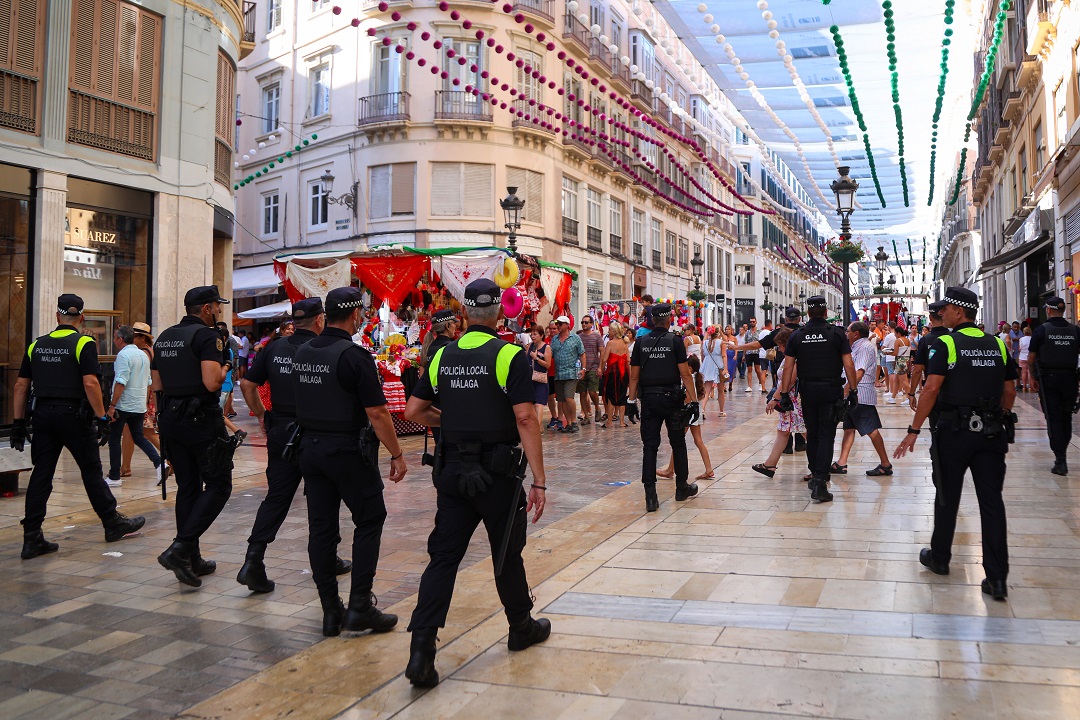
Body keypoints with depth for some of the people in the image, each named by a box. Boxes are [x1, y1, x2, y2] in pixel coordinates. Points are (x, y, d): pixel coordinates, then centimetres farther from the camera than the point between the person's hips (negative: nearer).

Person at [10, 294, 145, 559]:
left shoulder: (36, 345, 9)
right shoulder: (84, 344, -7)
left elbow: (21, 386, 9)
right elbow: (90, 383, -16)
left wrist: (18, 422, 13)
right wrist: (102, 418, -13)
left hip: (43, 415, 5)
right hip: (74, 415, -4)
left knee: (41, 475, 6)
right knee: (91, 472, 6)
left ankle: (32, 538, 7)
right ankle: (113, 524, 17)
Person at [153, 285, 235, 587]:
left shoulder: (164, 337, 13)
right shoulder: (207, 336, -12)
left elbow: (157, 384, 16)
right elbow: (212, 383, -22)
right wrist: (224, 369, -3)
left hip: (170, 418, 8)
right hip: (201, 418, -8)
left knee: (188, 487, 13)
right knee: (218, 485, 1)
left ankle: (192, 560, 18)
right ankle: (180, 548, -11)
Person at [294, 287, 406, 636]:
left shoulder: (302, 352, 6)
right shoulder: (354, 355, -16)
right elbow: (377, 413, -17)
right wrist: (397, 455, -10)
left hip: (310, 447, 7)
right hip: (349, 450, -6)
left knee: (321, 528, 9)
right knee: (369, 521, 7)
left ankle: (331, 611, 15)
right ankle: (360, 605, 4)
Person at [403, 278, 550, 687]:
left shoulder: (443, 357, 4)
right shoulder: (509, 356, -11)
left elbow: (413, 412, 7)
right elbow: (525, 419, -17)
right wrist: (539, 480, -16)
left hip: (453, 469, 4)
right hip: (498, 470, -3)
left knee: (444, 556, 6)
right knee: (507, 554, 14)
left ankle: (421, 650, -2)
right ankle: (522, 628, 34)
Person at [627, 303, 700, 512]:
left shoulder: (641, 342, 3)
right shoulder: (675, 341, -5)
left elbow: (634, 376, 4)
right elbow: (685, 374, -8)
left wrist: (632, 400, 10)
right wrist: (693, 400, -5)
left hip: (648, 399, 2)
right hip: (671, 397, -2)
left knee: (649, 446, 2)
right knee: (678, 443, 14)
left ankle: (651, 497, -4)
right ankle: (682, 488, 27)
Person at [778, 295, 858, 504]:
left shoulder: (797, 335, 2)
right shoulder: (836, 333, -4)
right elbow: (848, 365, -6)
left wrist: (784, 393, 5)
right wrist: (852, 390, 2)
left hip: (807, 390, 3)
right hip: (830, 390, -2)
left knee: (812, 433, 16)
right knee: (826, 435, -2)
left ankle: (815, 475, 28)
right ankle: (820, 483, -11)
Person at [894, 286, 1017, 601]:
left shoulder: (945, 344, -9)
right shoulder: (998, 345, 7)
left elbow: (932, 389, -15)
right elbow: (1009, 391, 10)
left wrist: (914, 430, -13)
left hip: (955, 431, -4)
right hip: (992, 433, 4)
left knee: (947, 498, 11)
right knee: (992, 501, 4)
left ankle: (939, 558, 26)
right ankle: (997, 578, 3)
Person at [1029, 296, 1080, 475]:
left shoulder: (1041, 330, -7)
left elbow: (1031, 358, -6)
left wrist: (1033, 376, 4)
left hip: (1048, 379, -3)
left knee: (1054, 418, -1)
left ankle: (1060, 460, -7)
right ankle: (1061, 452, 27)